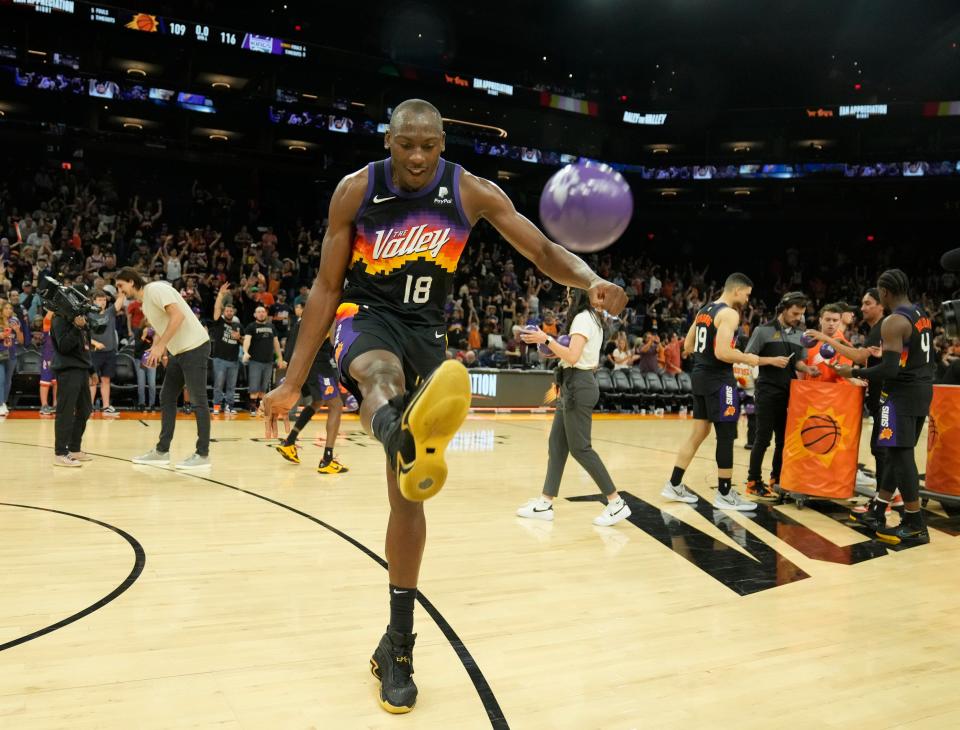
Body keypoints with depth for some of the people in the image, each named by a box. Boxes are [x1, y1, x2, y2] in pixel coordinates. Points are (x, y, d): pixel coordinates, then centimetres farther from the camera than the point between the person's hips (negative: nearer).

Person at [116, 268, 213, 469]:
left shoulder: (155, 289, -11)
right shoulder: (144, 302, 17)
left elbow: (178, 316, -23)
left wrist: (160, 346, -22)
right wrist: (154, 350, 7)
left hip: (194, 347, -10)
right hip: (178, 351, 10)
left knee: (198, 400, -5)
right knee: (167, 398, 10)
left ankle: (202, 454, 0)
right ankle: (162, 451, 17)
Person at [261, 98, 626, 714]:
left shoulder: (473, 192, -7)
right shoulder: (356, 190, -9)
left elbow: (544, 251, -9)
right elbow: (327, 285, -5)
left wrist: (590, 280, -33)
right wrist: (294, 379, -7)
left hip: (426, 332, 1)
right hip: (366, 317, -1)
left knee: (408, 496, 0)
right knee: (380, 373, -42)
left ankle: (398, 644, 13)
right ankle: (408, 443, -80)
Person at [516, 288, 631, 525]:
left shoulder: (582, 318, -14)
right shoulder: (592, 318, 16)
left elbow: (573, 356, -22)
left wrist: (546, 340, -17)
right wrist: (554, 345, 12)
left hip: (578, 387, -10)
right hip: (574, 386, 10)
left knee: (580, 448, -6)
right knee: (557, 444, 10)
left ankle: (616, 503, 0)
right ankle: (545, 503, 14)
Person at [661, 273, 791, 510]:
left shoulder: (704, 310, 14)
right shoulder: (729, 313, -14)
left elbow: (687, 346, 18)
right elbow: (722, 353, -24)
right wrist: (749, 359, -13)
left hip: (700, 376, 9)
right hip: (718, 380, -9)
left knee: (698, 433, 15)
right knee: (726, 436, 0)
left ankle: (674, 485, 18)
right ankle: (725, 495, 7)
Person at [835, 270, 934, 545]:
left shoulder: (893, 322, -18)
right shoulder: (922, 315, 12)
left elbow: (890, 370, -23)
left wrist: (855, 372, -11)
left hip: (902, 393, -10)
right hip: (922, 389, 10)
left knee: (901, 456, -5)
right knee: (895, 453, 14)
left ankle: (915, 525, -1)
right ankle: (876, 513, 22)